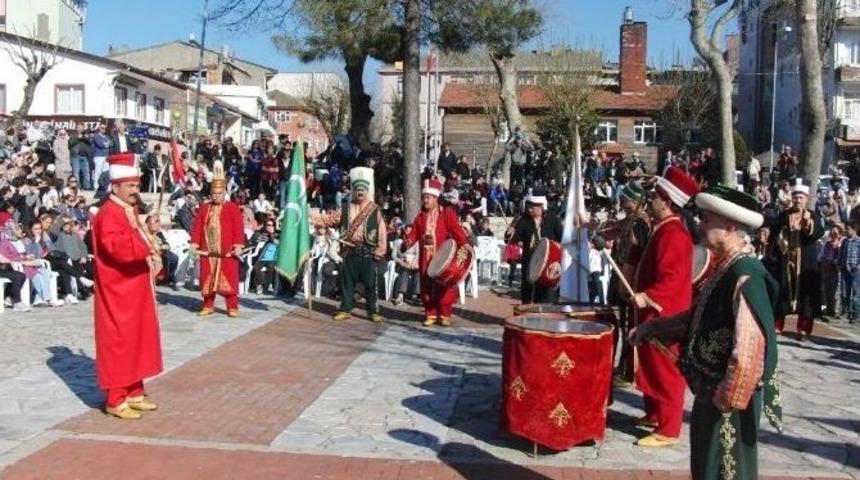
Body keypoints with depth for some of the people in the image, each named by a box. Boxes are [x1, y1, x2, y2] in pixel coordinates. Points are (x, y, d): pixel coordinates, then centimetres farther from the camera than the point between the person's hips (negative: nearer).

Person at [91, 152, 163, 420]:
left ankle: (134, 393, 23)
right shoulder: (109, 214, -16)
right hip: (118, 293, -10)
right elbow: (116, 247, -33)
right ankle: (116, 400, 5)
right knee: (119, 342, -3)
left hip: (135, 291, 10)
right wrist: (146, 246, -45)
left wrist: (151, 259, 7)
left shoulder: (129, 211, 14)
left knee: (137, 340, 14)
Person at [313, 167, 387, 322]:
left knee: (370, 283, 0)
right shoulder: (345, 209, 9)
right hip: (350, 251, 3)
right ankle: (345, 309, 19)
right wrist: (312, 219, -7)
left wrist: (380, 252, -9)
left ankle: (373, 311, 10)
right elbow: (329, 219, 8)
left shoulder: (375, 209, 0)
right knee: (347, 281, 8)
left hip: (368, 251, -3)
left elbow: (382, 232, -3)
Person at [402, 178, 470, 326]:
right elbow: (414, 233, 8)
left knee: (445, 286, -1)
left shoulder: (447, 213, 0)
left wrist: (464, 244, -25)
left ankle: (444, 315, 8)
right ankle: (430, 314, 15)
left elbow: (456, 229, -10)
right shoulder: (420, 216, 14)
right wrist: (408, 241, -14)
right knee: (427, 286, 6)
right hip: (425, 257, 4)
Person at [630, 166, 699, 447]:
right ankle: (653, 414, 33)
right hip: (653, 313, 11)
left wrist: (647, 297, -37)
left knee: (665, 371, -2)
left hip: (665, 315, -11)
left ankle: (668, 430, 6)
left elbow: (673, 278, -29)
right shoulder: (663, 229, 11)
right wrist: (643, 295, 24)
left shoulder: (673, 234, -20)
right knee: (651, 367, 20)